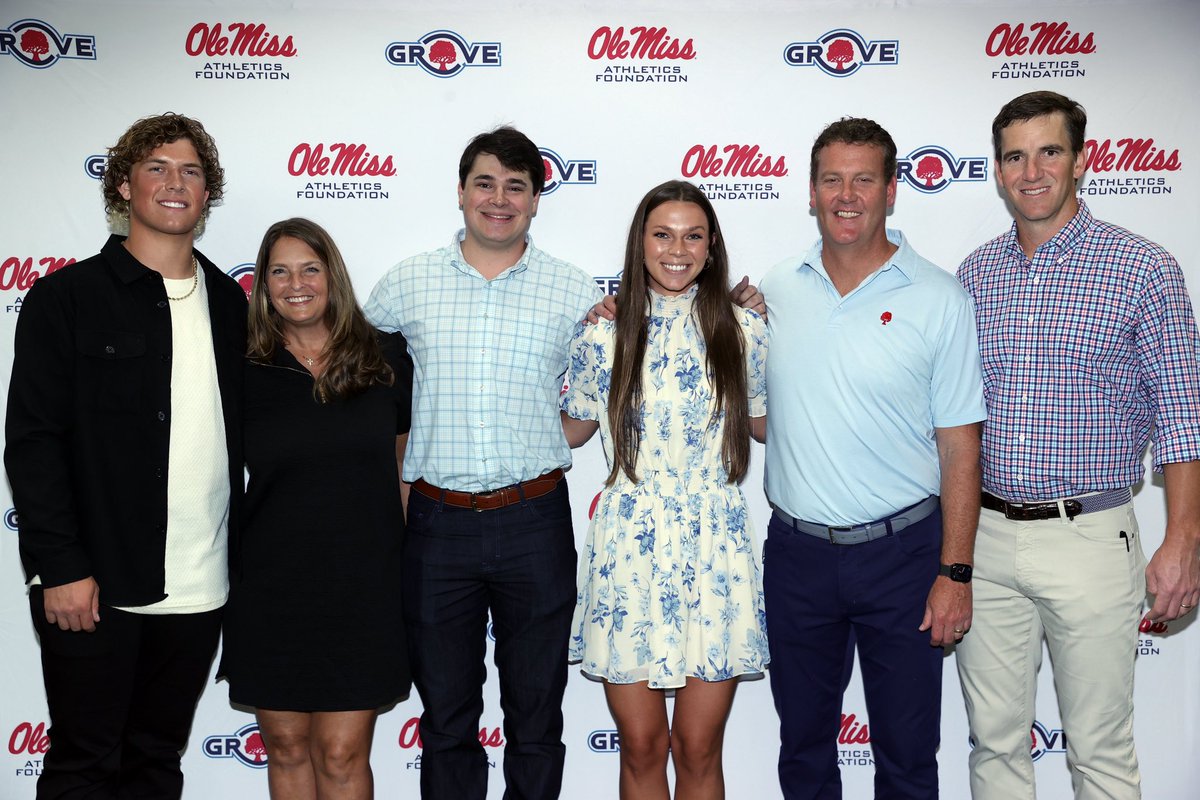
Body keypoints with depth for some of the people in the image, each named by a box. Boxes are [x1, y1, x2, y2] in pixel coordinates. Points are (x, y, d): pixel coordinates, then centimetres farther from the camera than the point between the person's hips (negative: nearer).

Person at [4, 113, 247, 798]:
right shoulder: (68, 297, -3)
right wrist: (60, 566, -13)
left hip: (199, 589, 4)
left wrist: (239, 556, 8)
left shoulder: (230, 302, 10)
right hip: (94, 587, -4)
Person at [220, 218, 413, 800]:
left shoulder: (385, 357, 1)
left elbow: (406, 458, 10)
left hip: (362, 587, -1)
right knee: (286, 747, 13)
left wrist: (405, 553, 5)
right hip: (271, 590, 1)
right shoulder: (245, 373, 1)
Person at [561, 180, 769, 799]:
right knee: (641, 747, 10)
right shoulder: (602, 334, 2)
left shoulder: (742, 331, 3)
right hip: (627, 553, 0)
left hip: (714, 553, 0)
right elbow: (573, 429, 15)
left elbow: (767, 425, 15)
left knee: (698, 748, 9)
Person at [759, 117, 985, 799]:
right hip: (796, 550, 3)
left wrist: (955, 572, -9)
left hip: (901, 551, -2)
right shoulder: (775, 291, 3)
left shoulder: (938, 299, -6)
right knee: (803, 742, 17)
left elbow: (960, 445, -6)